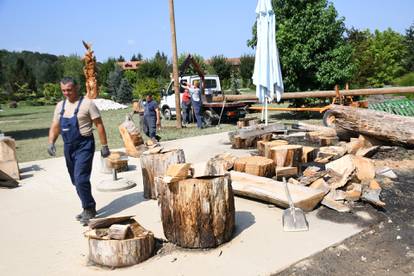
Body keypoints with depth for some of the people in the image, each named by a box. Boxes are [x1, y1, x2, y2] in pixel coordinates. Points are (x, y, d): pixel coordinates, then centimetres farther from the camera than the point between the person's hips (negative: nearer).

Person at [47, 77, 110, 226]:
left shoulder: (87, 103, -8)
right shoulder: (60, 106, 11)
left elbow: (99, 125, -9)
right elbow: (55, 127, 13)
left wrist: (104, 146, -11)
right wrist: (51, 142, -3)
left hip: (84, 146, -7)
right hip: (68, 147, 7)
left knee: (81, 179, -14)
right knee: (76, 181, 13)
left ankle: (89, 209, 2)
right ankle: (89, 208, 27)